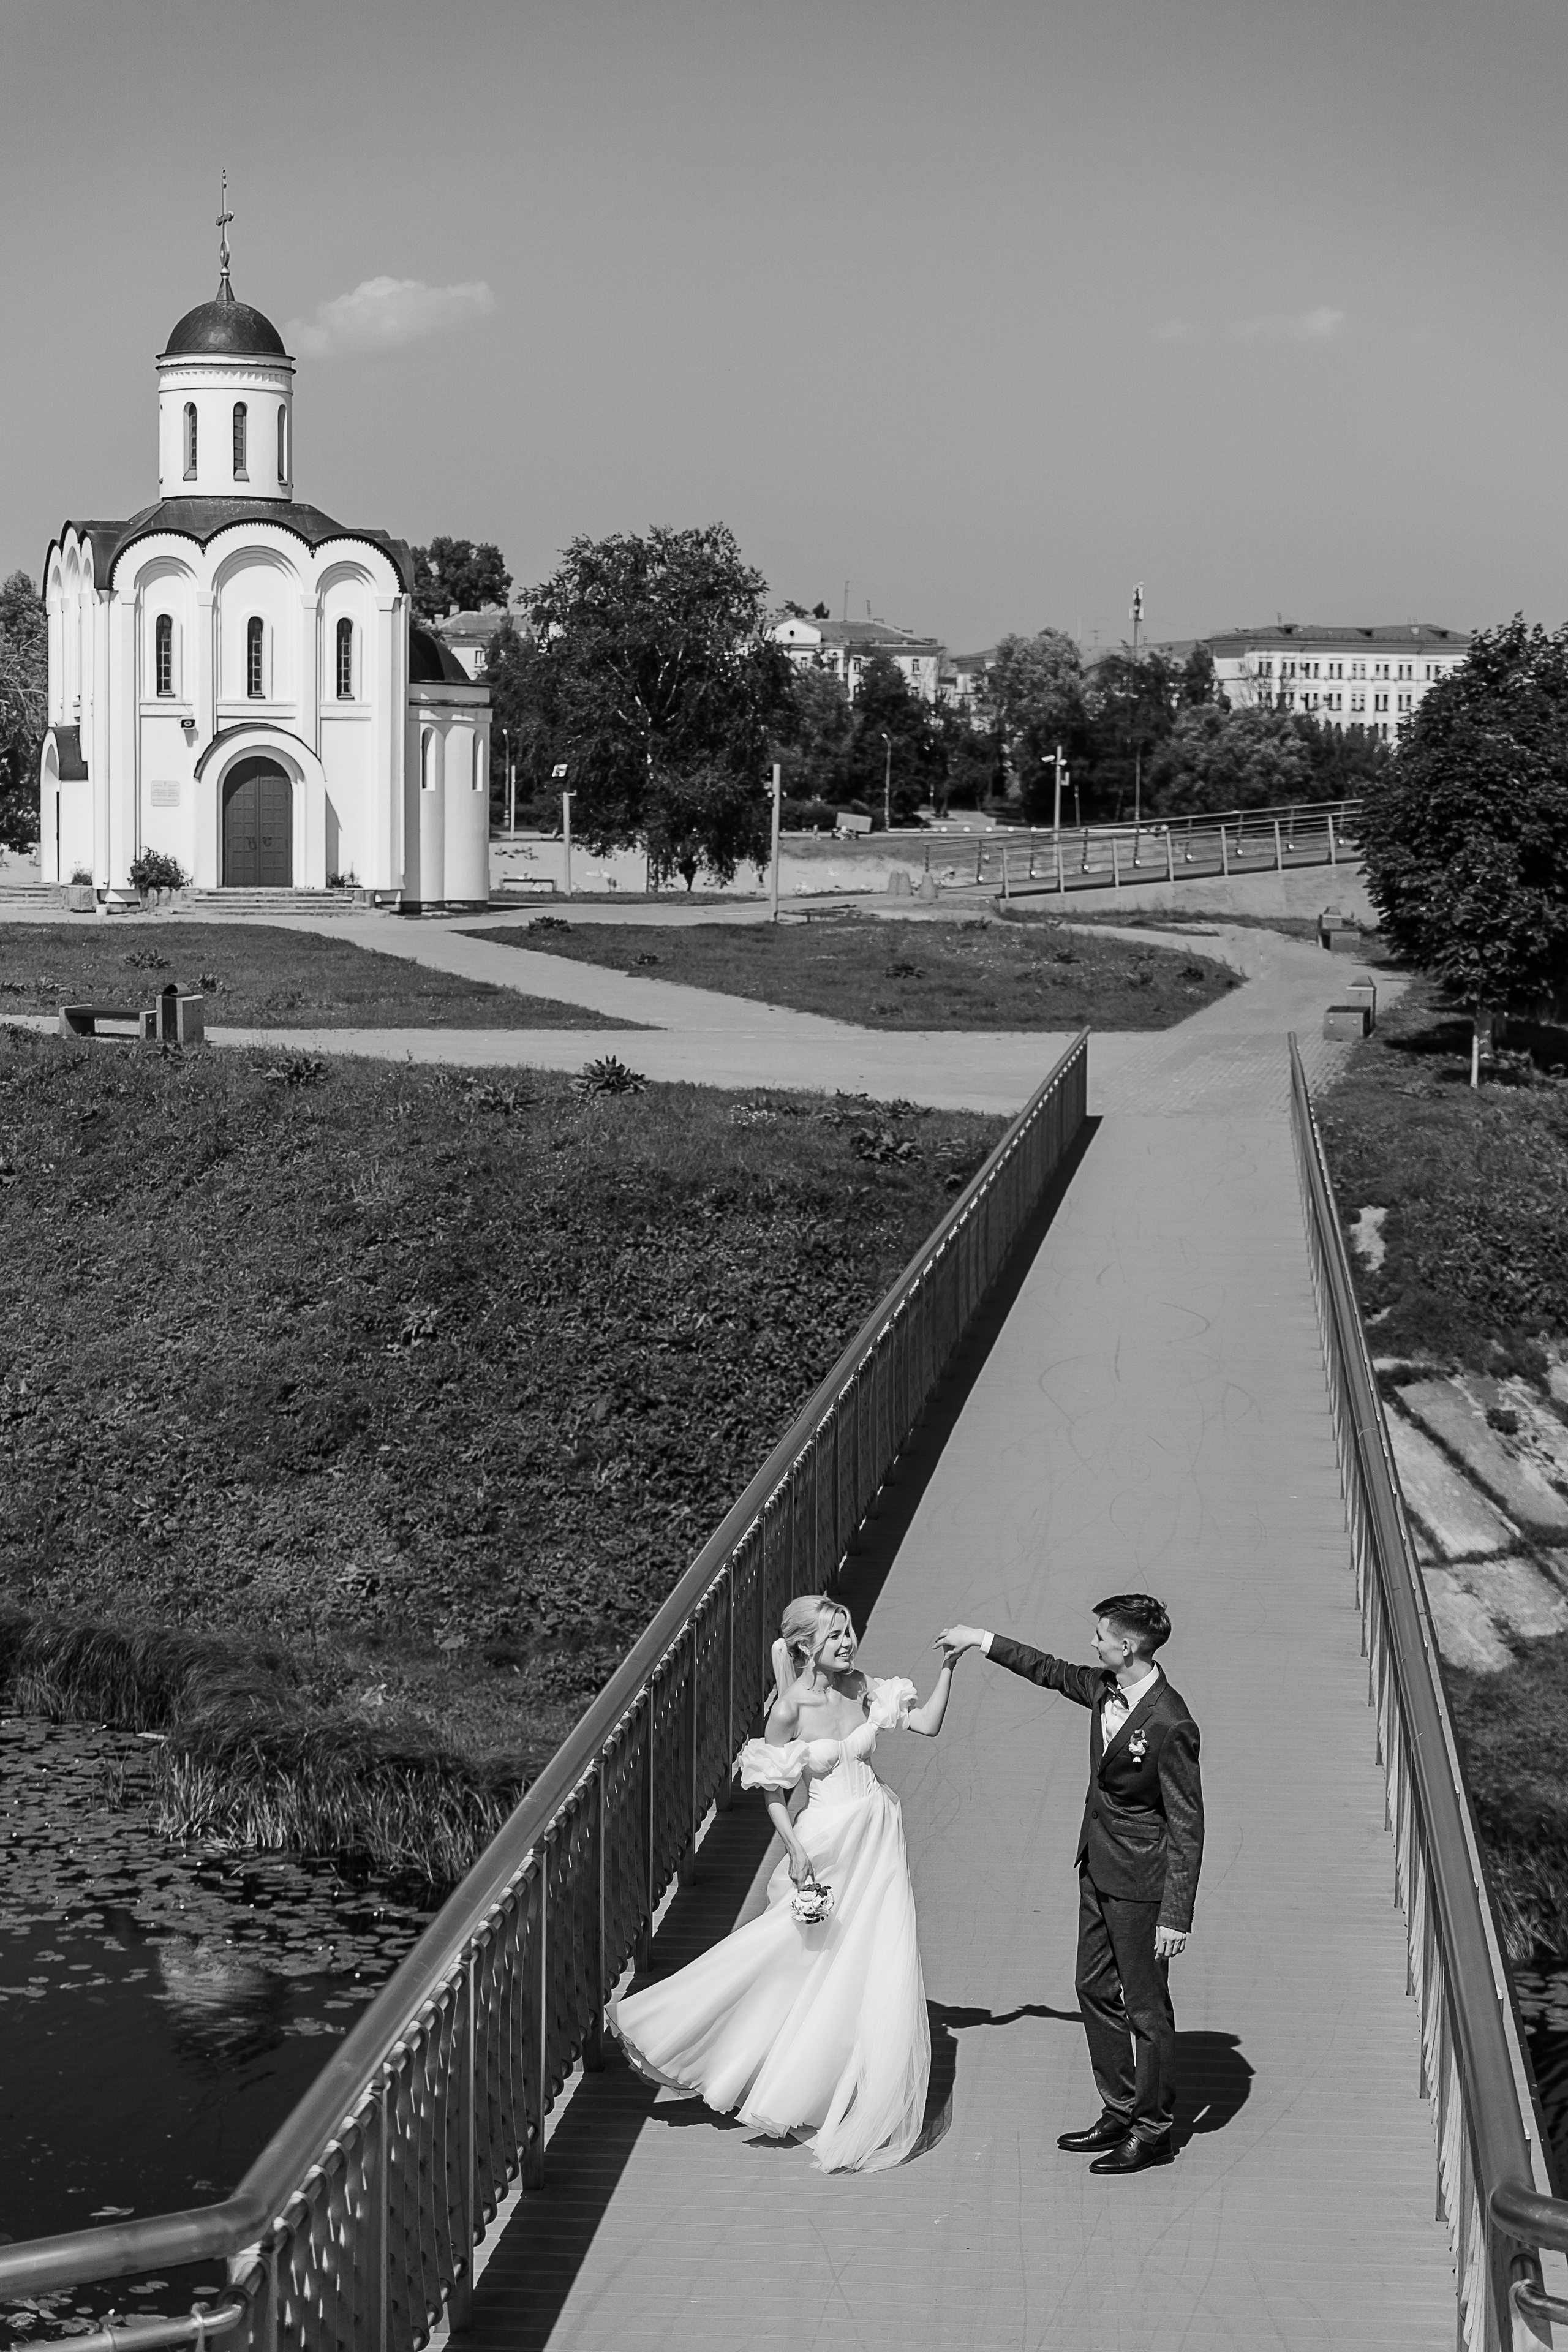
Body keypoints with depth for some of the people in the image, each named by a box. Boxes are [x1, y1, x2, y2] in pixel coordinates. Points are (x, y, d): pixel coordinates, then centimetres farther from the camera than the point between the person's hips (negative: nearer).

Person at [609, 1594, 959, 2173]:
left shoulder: (860, 1687, 0)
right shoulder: (791, 1707, -13)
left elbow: (928, 1724, 2)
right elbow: (772, 1793, -7)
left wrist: (948, 1665, -7)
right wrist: (794, 1849, -17)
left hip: (876, 1841, 5)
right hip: (826, 1844, -5)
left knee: (881, 1978, 6)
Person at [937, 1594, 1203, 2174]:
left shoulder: (1170, 1725, -25)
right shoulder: (1105, 1689, -1)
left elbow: (1187, 1826, -22)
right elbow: (1053, 1672, 22)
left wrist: (1176, 1916, -22)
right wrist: (983, 1641, 24)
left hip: (1139, 1882, -9)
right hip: (1098, 1868, 9)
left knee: (1146, 2005, 2)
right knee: (1096, 1989, 16)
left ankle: (1153, 2131, 14)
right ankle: (1119, 2113, 27)